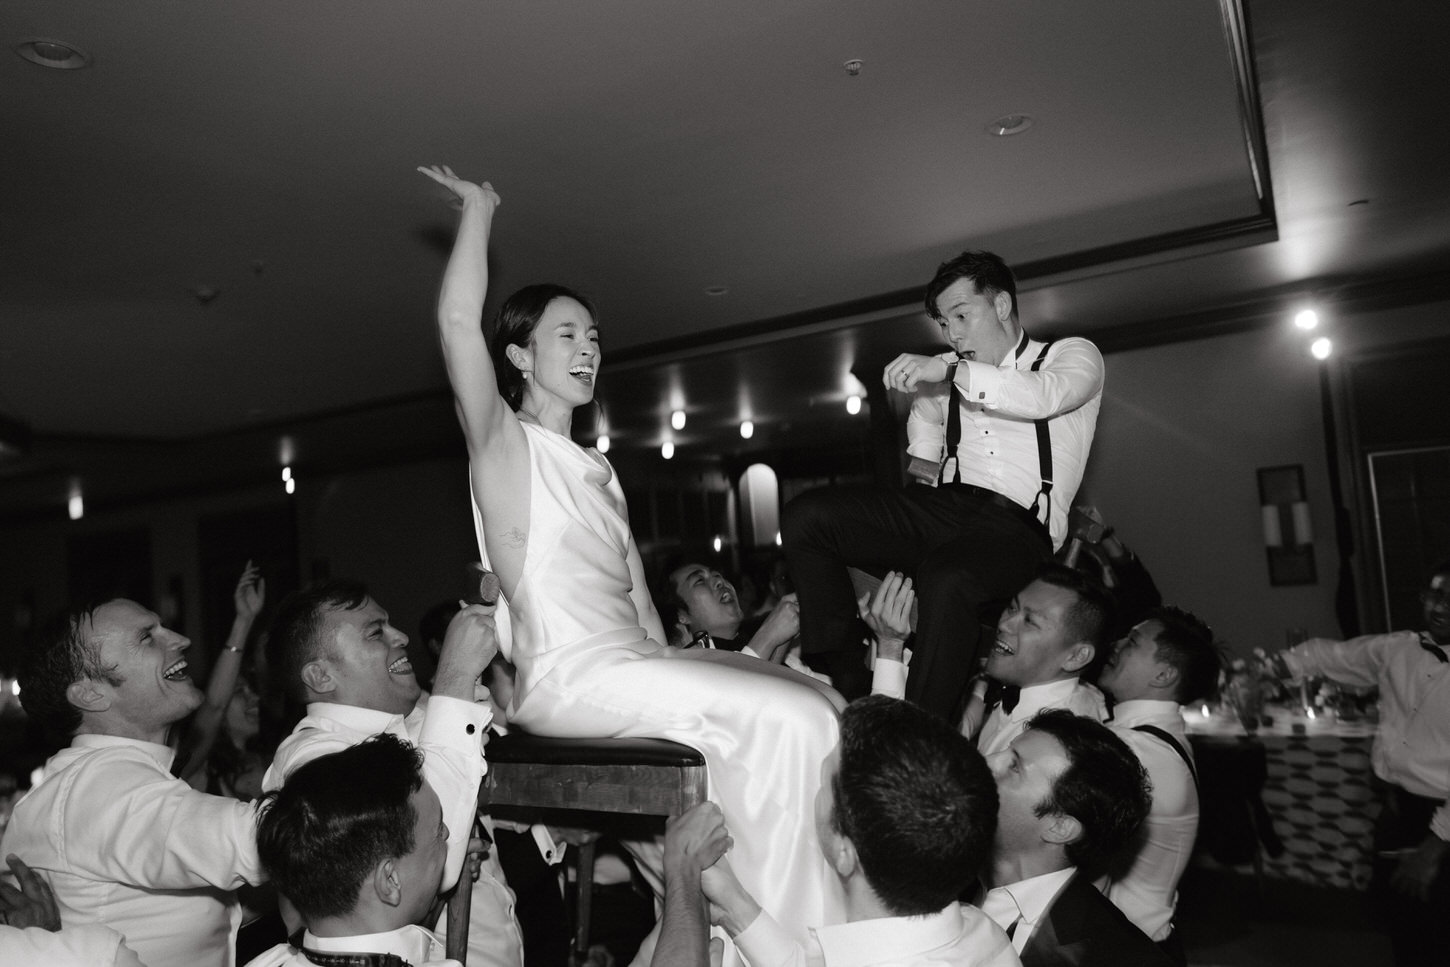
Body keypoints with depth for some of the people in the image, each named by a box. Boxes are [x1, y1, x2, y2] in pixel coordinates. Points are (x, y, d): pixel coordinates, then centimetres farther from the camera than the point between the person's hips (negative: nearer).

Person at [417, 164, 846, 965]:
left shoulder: (597, 470, 25)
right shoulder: (502, 444, 5)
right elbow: (456, 320, -11)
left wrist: (674, 676, 7)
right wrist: (479, 210, 2)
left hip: (635, 663, 8)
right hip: (566, 679, -7)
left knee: (820, 705, -5)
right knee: (788, 720, -22)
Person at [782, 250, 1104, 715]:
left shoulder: (1074, 355, 9)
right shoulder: (947, 371, 24)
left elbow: (1045, 396, -15)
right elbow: (925, 413, 46)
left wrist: (950, 369, -24)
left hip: (1016, 526, -5)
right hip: (942, 508, 6)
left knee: (946, 578, -40)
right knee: (806, 516, -15)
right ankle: (852, 690, -13)